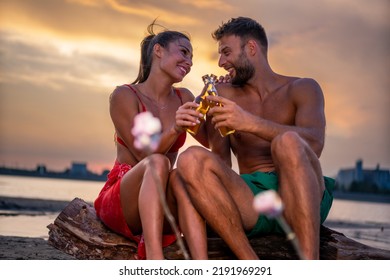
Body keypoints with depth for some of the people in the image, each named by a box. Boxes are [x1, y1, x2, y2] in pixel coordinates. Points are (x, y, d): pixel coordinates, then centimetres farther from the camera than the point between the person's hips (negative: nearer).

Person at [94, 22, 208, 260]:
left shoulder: (183, 97, 12)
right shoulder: (125, 96, -5)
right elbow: (145, 154, -13)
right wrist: (175, 129, -31)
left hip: (162, 207, 3)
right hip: (120, 201, -3)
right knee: (157, 162, -35)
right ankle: (155, 261, -52)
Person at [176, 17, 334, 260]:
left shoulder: (301, 89, 8)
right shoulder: (224, 94, 16)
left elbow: (315, 143, -14)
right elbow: (221, 162, 11)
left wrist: (251, 123, -24)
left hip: (303, 201, -2)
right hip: (251, 205, 3)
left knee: (287, 142, -32)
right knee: (191, 160, -22)